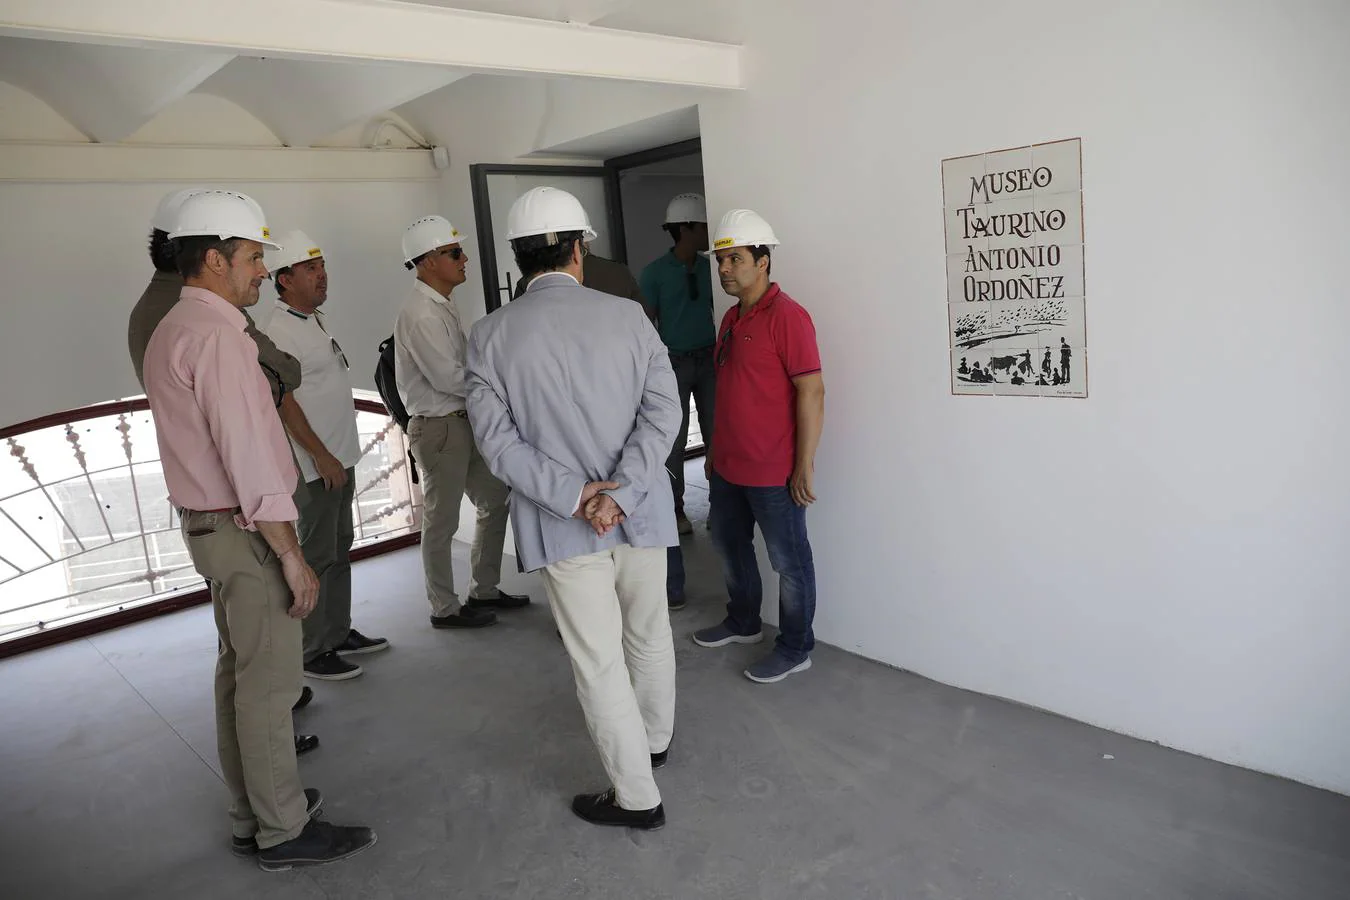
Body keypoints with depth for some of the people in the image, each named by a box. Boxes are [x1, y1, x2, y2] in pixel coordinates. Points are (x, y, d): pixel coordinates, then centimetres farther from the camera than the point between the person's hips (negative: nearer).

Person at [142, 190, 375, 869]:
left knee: (238, 673, 16)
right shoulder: (216, 334, -18)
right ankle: (282, 831, 11)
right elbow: (246, 453, -22)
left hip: (208, 525, 10)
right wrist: (291, 556, -19)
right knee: (269, 682, -1)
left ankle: (250, 814, 29)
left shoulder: (171, 329, 15)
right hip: (245, 532, -10)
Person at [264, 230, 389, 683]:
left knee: (340, 549, 16)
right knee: (317, 557, -2)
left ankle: (339, 633, 28)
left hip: (339, 459, 10)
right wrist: (322, 456, -19)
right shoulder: (280, 331, -15)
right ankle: (312, 653, 8)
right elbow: (284, 402, -20)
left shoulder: (314, 320, 14)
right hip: (315, 466, -10)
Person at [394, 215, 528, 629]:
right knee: (442, 521, 3)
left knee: (494, 500, 17)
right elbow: (447, 377, -23)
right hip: (438, 427, -10)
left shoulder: (444, 306, 11)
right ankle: (445, 608, 18)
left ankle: (484, 590, 30)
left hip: (464, 420, 10)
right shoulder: (421, 315, -18)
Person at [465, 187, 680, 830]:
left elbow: (496, 437, -11)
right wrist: (619, 493, -16)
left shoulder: (491, 335, -5)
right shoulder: (626, 316, -4)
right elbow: (663, 408, -12)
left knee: (598, 661, 9)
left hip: (562, 524, -2)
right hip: (641, 511, 2)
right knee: (649, 634, 23)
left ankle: (636, 796, 20)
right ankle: (654, 740, 46)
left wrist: (574, 496, -13)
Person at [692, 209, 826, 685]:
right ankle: (743, 621, 43)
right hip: (729, 466, 9)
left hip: (773, 473, -9)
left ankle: (795, 649, 24)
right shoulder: (732, 317, 10)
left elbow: (811, 392, -19)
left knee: (789, 560, 7)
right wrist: (715, 450, 19)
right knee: (728, 543, 22)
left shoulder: (786, 316, -16)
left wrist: (805, 466, -20)